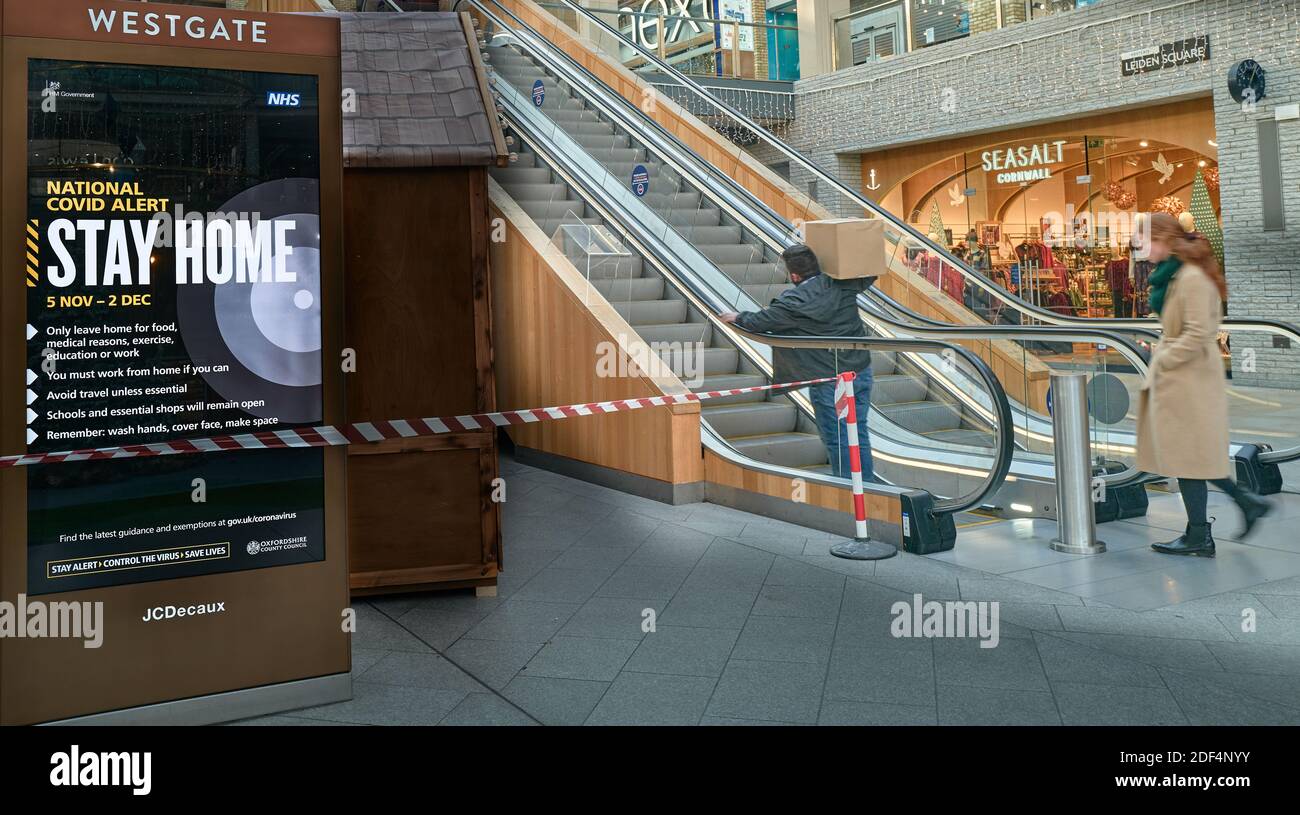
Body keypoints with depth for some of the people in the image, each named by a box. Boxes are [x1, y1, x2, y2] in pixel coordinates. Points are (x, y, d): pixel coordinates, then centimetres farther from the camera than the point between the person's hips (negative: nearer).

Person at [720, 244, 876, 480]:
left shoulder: (794, 302, -16)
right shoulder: (841, 284, 0)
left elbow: (759, 322, -6)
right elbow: (869, 276, 20)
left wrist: (737, 318, 14)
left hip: (827, 379, -6)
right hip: (861, 372, 6)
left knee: (836, 440, 5)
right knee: (859, 435, 13)